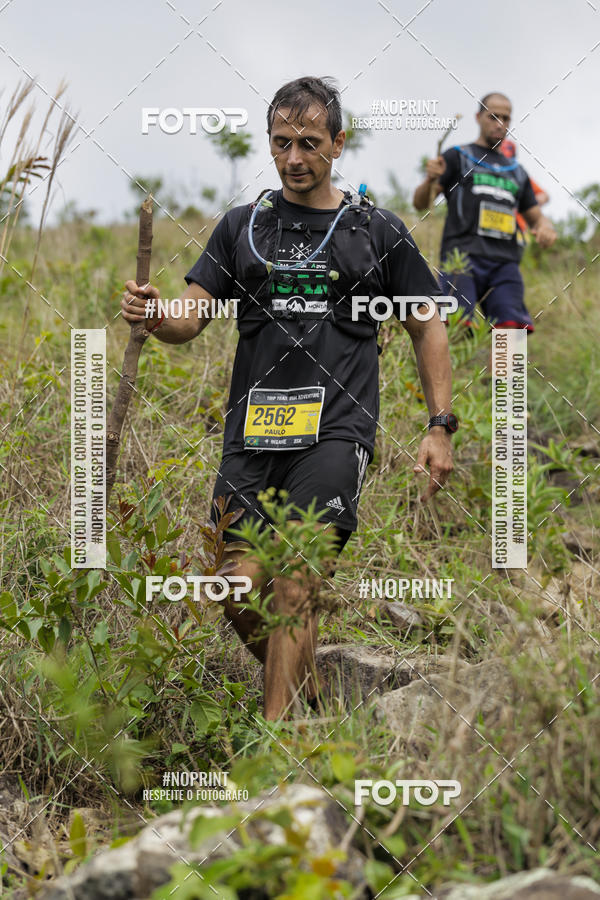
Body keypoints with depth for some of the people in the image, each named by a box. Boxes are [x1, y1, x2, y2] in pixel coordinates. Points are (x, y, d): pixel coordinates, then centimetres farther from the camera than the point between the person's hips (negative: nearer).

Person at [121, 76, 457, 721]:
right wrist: (150, 314, -16)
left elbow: (427, 328, 13)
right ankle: (309, 692, 25)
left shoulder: (377, 231, 8)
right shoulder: (242, 226, 14)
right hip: (250, 435, 3)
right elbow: (189, 319, 8)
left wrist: (441, 428, 5)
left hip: (334, 431, -3)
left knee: (292, 584, -16)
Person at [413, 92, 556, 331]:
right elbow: (420, 203, 8)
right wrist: (430, 180, -16)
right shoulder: (457, 157, 16)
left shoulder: (517, 172, 29)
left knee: (513, 329, -16)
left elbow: (535, 216, 30)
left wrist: (545, 226, 4)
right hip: (462, 256, -4)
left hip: (505, 264, 4)